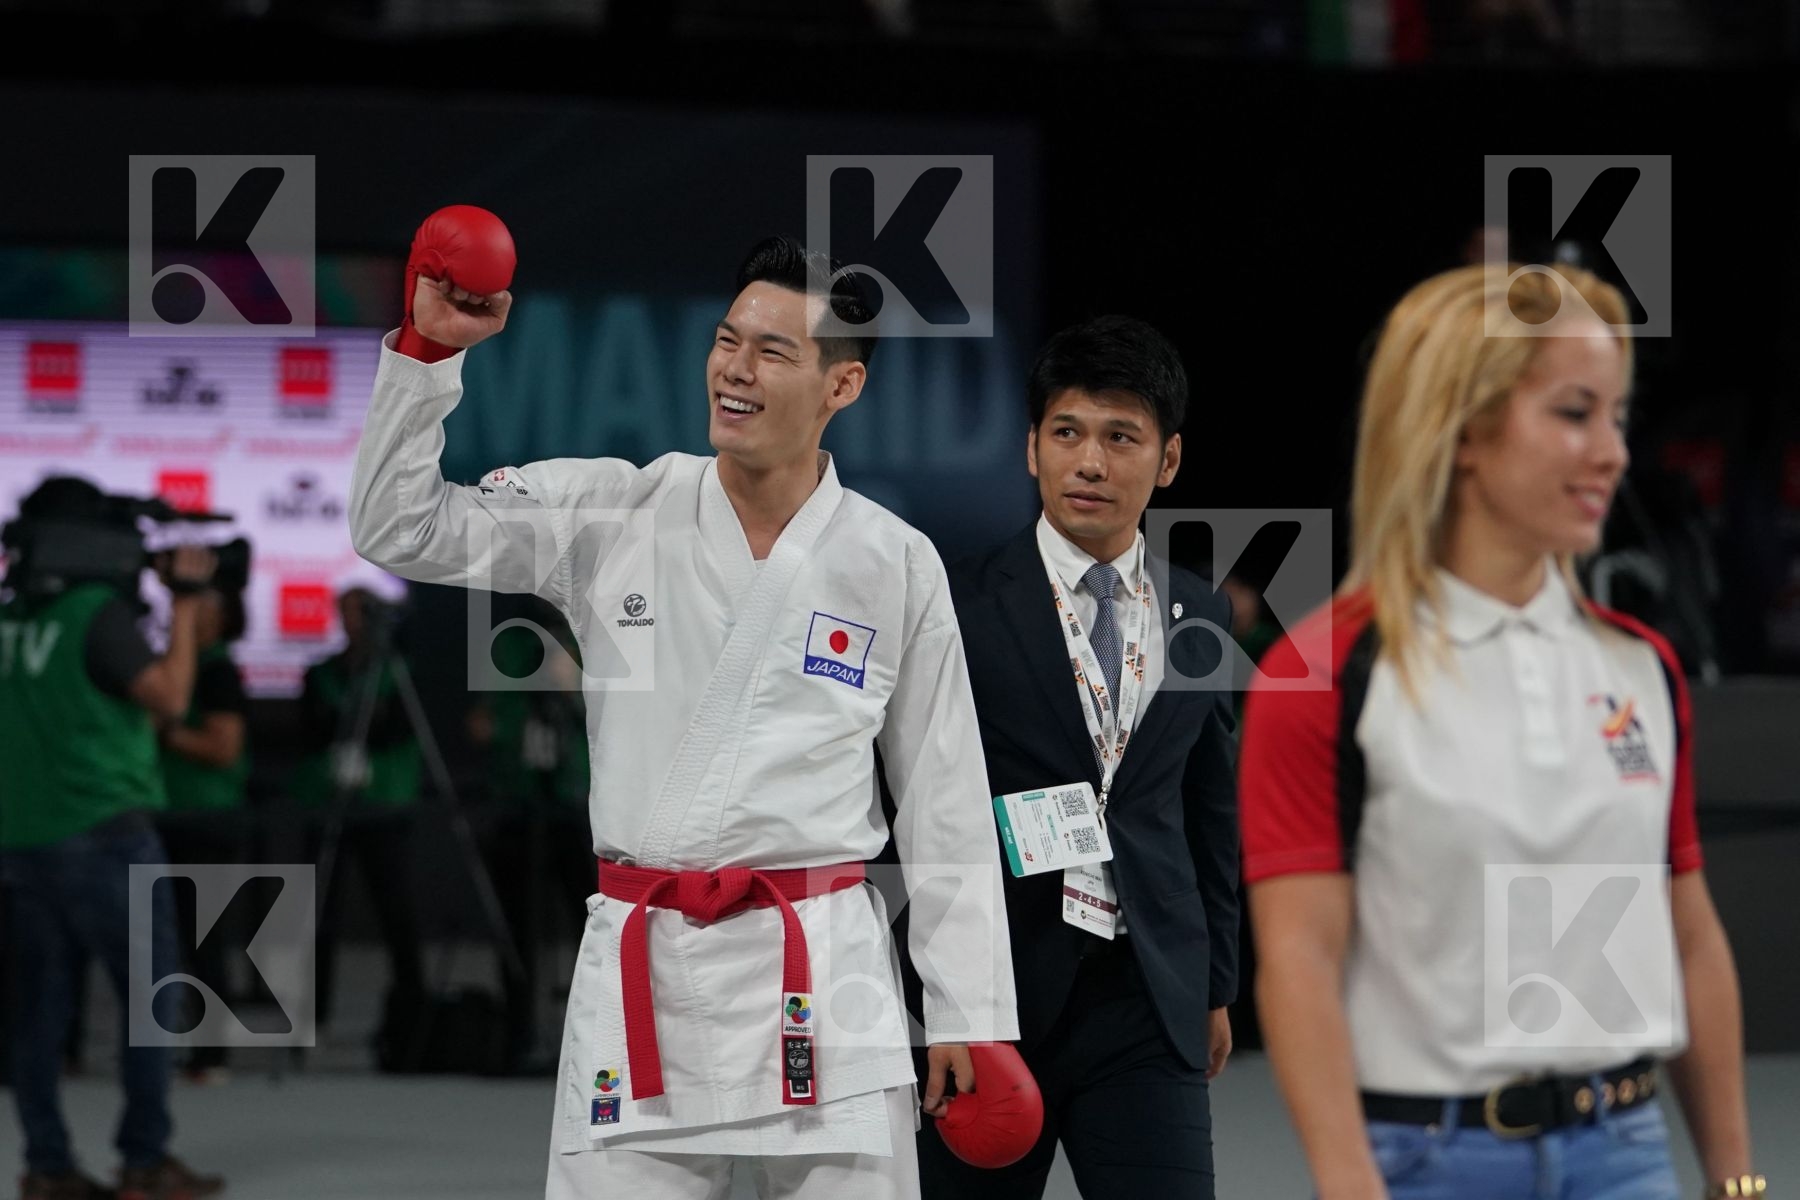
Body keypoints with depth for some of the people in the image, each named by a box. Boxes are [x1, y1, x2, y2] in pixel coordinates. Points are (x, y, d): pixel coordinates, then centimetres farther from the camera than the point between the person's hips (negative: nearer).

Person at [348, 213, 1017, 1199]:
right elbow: (400, 528, 3)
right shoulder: (614, 518, 4)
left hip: (823, 973, 0)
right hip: (639, 972, 1)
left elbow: (946, 807, 7)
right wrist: (428, 349, -10)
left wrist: (968, 1015, 6)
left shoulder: (896, 567, 3)